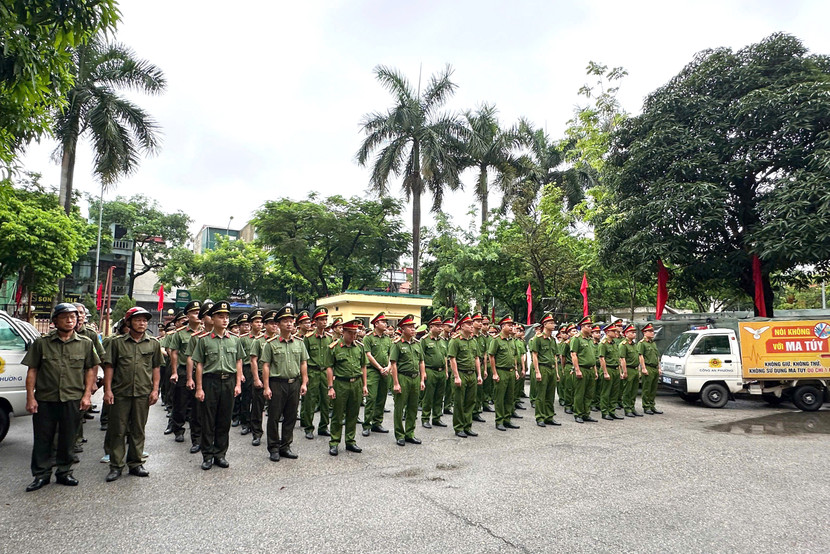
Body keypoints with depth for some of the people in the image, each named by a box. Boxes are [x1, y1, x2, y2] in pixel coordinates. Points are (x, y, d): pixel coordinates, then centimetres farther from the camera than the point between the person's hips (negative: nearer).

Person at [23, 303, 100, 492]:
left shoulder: (85, 344, 5)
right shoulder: (42, 343, 2)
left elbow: (91, 369, 7)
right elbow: (32, 371, 3)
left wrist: (87, 395, 0)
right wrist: (30, 397, -3)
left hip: (73, 400, 1)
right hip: (44, 399, 0)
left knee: (68, 439, 10)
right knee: (42, 439, 7)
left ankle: (64, 472, 25)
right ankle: (41, 475, 22)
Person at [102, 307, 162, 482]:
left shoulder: (153, 343, 7)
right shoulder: (117, 342, 3)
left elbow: (156, 368, 9)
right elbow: (109, 367, 3)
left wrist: (155, 389, 2)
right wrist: (107, 389, -4)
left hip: (143, 393, 1)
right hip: (120, 393, -1)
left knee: (138, 430, 10)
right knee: (117, 430, 4)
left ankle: (135, 464, 21)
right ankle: (116, 466, 16)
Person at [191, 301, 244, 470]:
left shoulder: (235, 340, 6)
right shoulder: (204, 340, -1)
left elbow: (238, 362, 10)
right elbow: (199, 364, -1)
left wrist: (238, 384, 3)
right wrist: (199, 388, -4)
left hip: (229, 382, 2)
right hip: (210, 381, -2)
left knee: (224, 421, 9)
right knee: (208, 420, 4)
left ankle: (220, 454, 21)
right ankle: (207, 456, 17)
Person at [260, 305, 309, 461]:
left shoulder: (299, 342, 7)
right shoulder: (270, 343, -3)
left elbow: (303, 363, 10)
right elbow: (265, 366, -4)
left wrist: (304, 383, 4)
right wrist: (266, 387, -9)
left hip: (294, 384, 4)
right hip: (277, 384, -3)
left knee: (291, 417, 10)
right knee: (274, 417, 4)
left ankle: (285, 446, 23)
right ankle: (273, 448, 17)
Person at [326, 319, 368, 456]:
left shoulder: (359, 347, 8)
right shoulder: (334, 347, -5)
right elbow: (329, 368, -5)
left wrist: (364, 385, 9)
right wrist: (330, 387, -9)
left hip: (356, 384, 4)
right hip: (340, 384, -4)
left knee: (353, 415, 11)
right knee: (337, 415, 4)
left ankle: (350, 442, 23)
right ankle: (334, 443, 15)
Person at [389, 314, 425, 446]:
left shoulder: (417, 343, 11)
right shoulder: (397, 344, -7)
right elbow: (393, 364, -10)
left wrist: (422, 380, 10)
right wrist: (395, 383, -14)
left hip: (415, 378, 6)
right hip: (402, 377, -6)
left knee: (413, 408, 12)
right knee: (399, 408, 3)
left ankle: (410, 434, 24)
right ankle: (399, 435, 15)